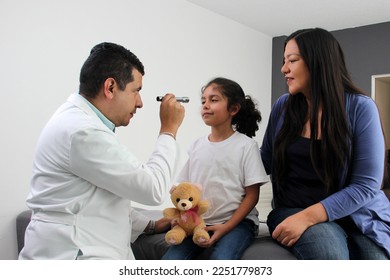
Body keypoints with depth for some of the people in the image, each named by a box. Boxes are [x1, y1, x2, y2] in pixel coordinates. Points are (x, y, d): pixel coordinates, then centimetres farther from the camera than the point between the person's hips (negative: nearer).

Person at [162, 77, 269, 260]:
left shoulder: (246, 145, -4)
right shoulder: (197, 146, 8)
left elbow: (252, 195, -5)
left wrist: (226, 227, -15)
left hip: (237, 221, -4)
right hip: (198, 223, 4)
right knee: (169, 261, -18)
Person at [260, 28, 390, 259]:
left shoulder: (360, 107, -7)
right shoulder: (283, 107, 4)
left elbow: (366, 185, -11)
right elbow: (267, 161, 13)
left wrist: (308, 217, -21)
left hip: (357, 213, 0)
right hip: (293, 209, 1)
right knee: (330, 254, -31)